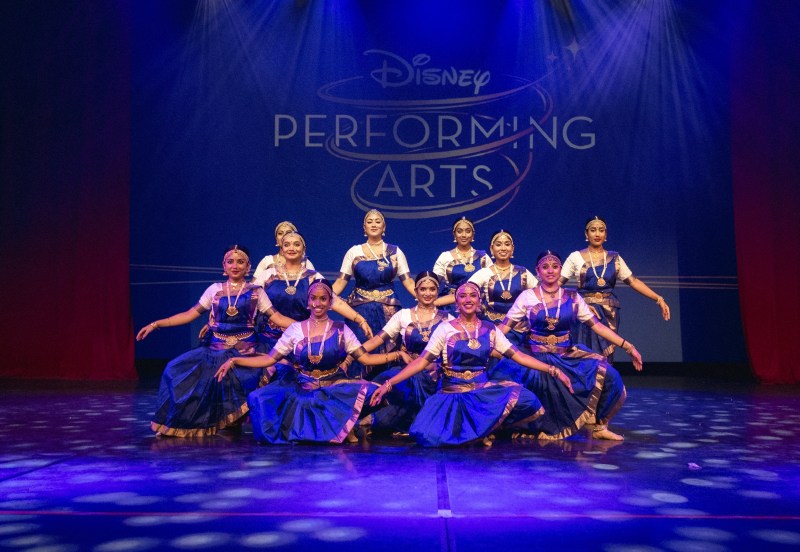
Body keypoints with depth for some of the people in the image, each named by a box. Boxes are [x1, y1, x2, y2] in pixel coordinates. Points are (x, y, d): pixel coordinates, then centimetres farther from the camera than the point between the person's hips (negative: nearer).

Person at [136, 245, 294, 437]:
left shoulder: (256, 291, 7)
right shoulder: (215, 289, 11)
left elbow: (277, 318, 1)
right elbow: (190, 314, 9)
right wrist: (155, 324, 3)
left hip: (245, 352, -2)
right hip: (215, 350, 2)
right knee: (175, 370, -10)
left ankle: (234, 423, 1)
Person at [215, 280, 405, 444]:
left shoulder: (341, 330, 5)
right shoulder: (295, 330, 5)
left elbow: (365, 358, 1)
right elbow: (269, 359, 3)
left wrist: (396, 355, -12)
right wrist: (234, 361, -7)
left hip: (335, 392, -1)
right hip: (302, 393, 1)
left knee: (369, 391, -30)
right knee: (259, 397, -22)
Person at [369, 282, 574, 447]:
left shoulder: (490, 330, 7)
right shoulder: (445, 329, -1)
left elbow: (518, 356, 7)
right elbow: (422, 361, -6)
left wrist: (554, 371, -1)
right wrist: (388, 384, -15)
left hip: (483, 390, 2)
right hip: (452, 394, -2)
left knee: (526, 400, -27)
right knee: (430, 436, -30)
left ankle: (485, 428, -2)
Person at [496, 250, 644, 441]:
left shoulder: (572, 297, 6)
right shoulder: (527, 297, 1)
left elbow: (597, 326, 5)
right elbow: (504, 326, -1)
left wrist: (628, 347, -1)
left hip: (567, 356, 2)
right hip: (536, 357, -2)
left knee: (606, 373, -19)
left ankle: (598, 426, 1)